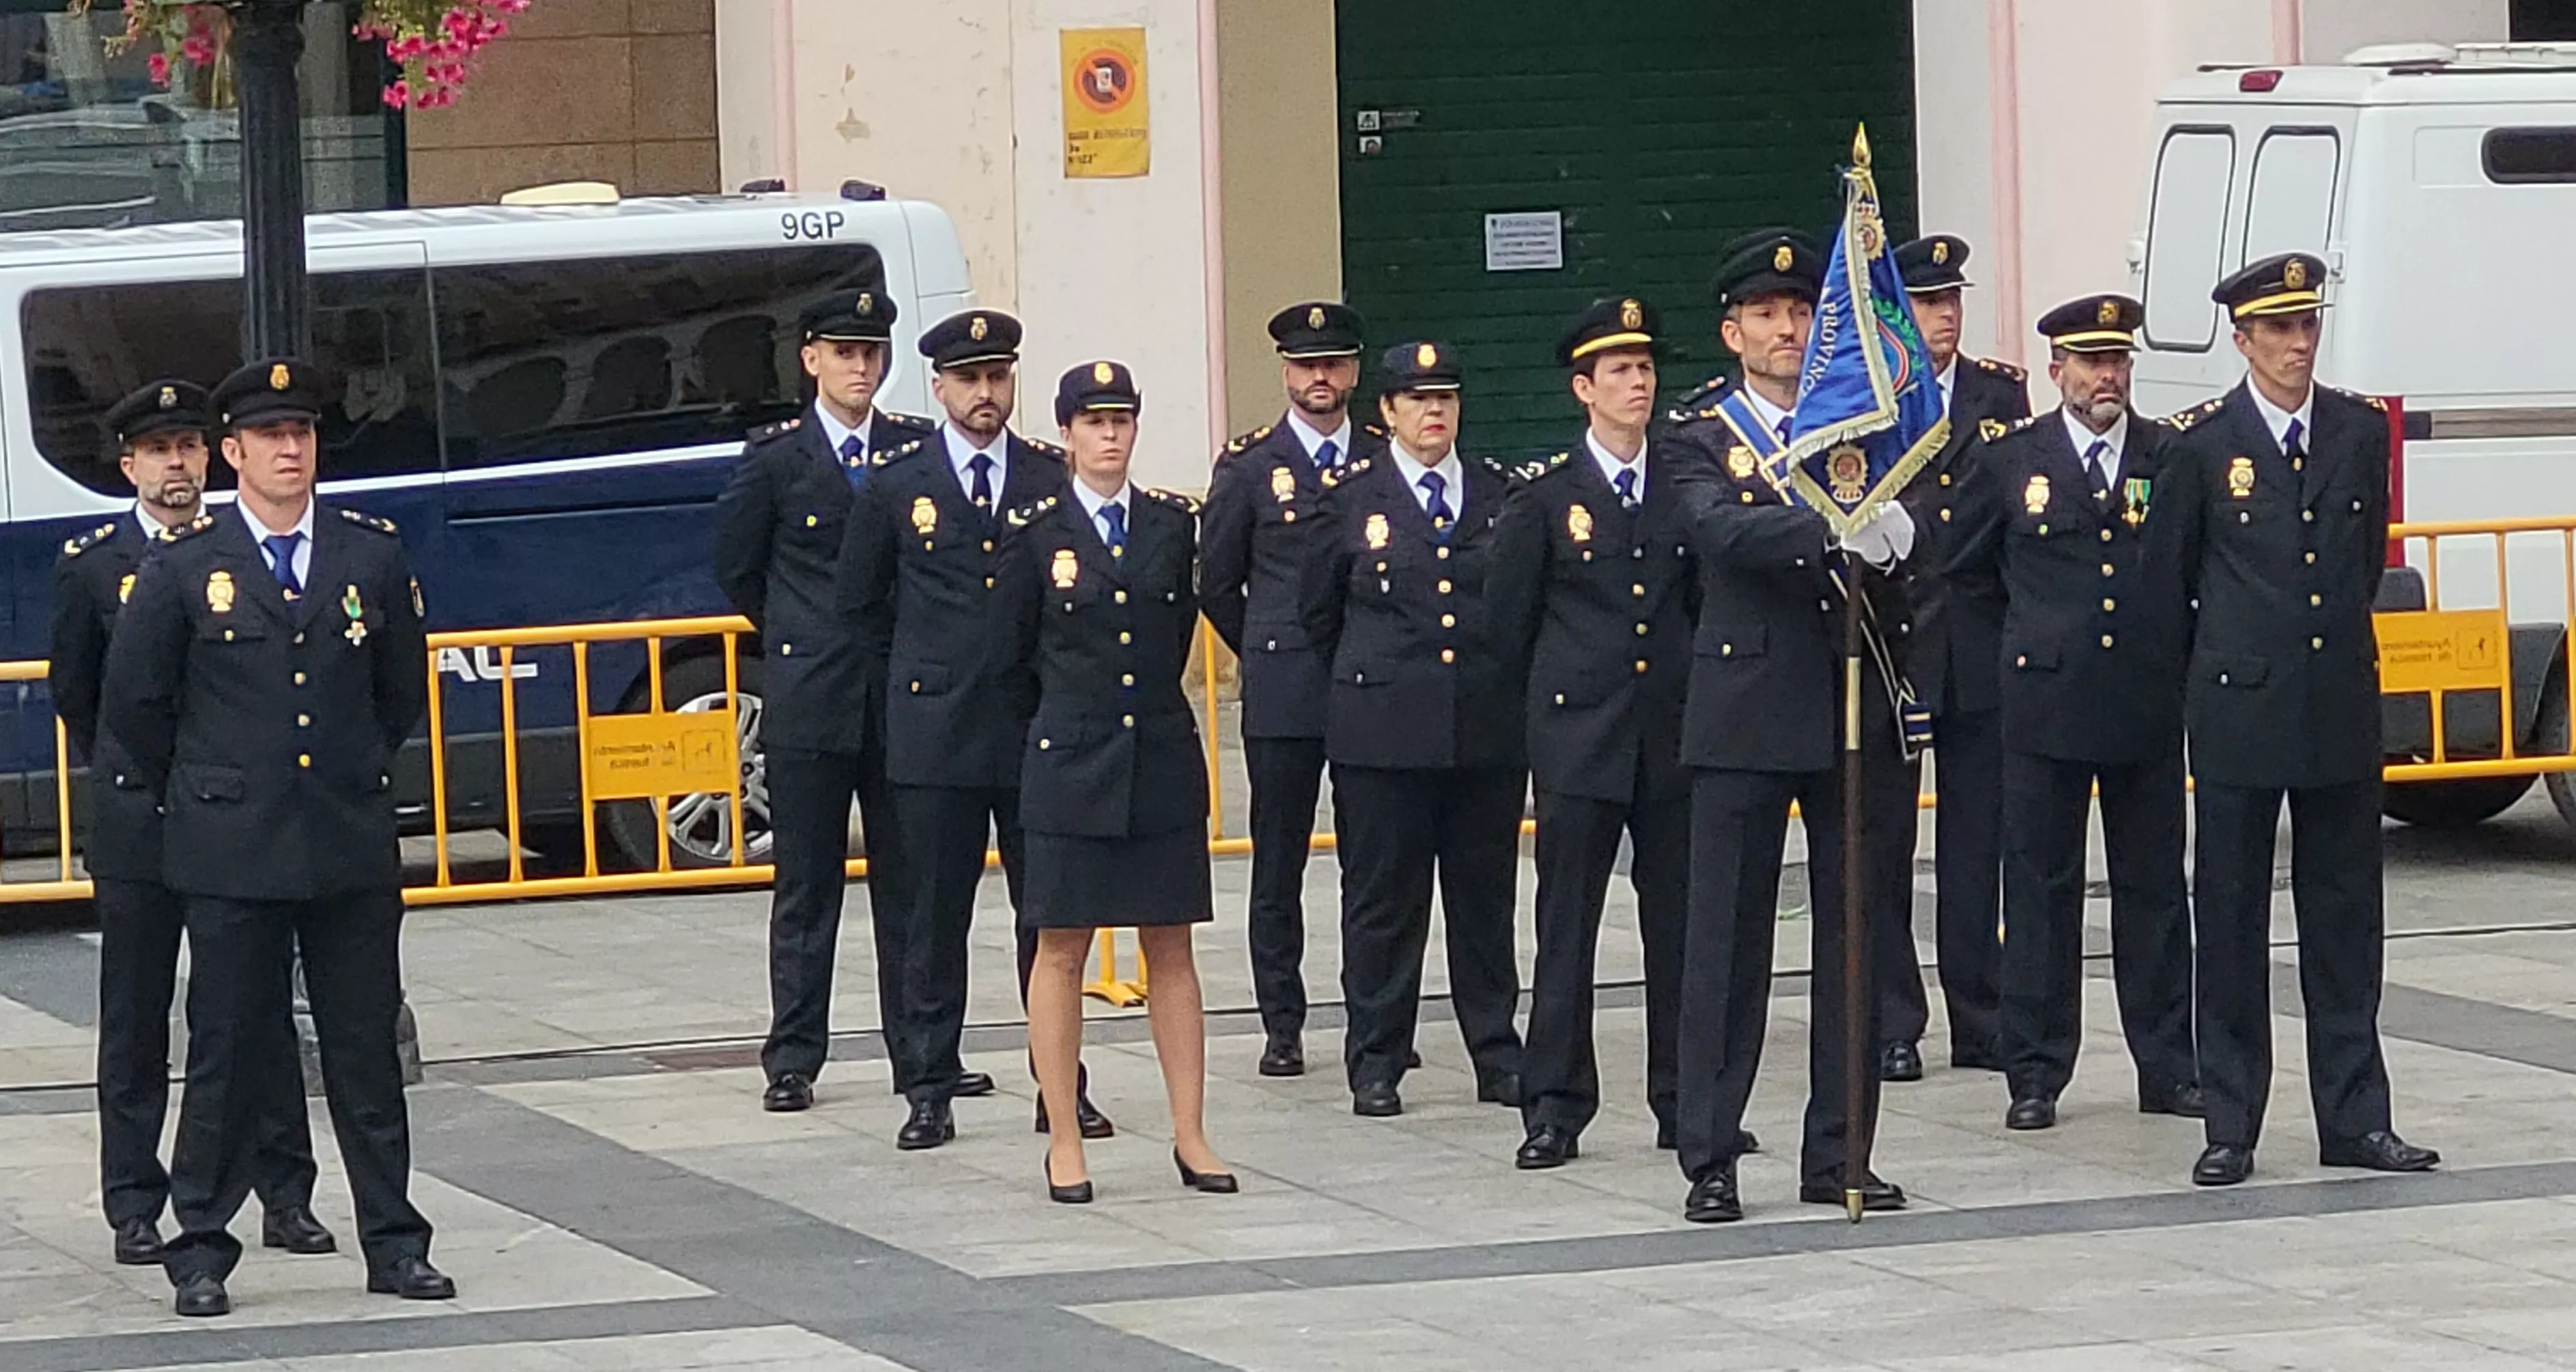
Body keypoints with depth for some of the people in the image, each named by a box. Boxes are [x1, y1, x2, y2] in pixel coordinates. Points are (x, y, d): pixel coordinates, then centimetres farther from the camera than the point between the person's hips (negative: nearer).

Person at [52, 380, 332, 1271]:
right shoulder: (94, 565, 2)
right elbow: (73, 691, 13)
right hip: (137, 826, -1)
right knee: (135, 1022, 4)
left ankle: (285, 1198, 11)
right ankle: (136, 1208, 10)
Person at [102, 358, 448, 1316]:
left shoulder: (371, 555, 6)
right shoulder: (184, 567, -1)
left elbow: (402, 691, 18)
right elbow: (132, 705, 6)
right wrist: (194, 793, 11)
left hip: (352, 846, 2)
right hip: (232, 855, -2)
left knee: (367, 1054, 6)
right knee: (228, 1056, 2)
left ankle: (394, 1246, 11)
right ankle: (201, 1250, 9)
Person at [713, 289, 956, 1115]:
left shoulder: (918, 450, 6)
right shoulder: (777, 458, 2)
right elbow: (736, 567, 10)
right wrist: (794, 638, 10)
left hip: (903, 696, 2)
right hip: (808, 702, -2)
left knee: (910, 883, 6)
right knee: (805, 888, 2)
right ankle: (793, 1062, 5)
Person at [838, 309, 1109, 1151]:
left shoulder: (1055, 479, 5)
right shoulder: (895, 482, 3)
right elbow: (859, 601, 13)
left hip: (1038, 726, 1)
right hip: (936, 731, -1)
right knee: (936, 920, 2)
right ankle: (931, 1091, 7)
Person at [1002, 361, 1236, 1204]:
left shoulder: (1173, 524, 6)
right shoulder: (1035, 533, -2)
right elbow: (1014, 645, 6)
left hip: (1163, 758, 2)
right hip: (1069, 762, -2)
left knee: (1171, 949, 5)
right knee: (1061, 950, 1)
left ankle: (1190, 1135, 9)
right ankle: (1064, 1143, 6)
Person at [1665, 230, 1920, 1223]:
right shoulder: (1704, 443, 2)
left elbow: (1902, 537, -2)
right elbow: (1724, 530, -18)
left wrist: (1885, 534, -25)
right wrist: (1835, 531, -33)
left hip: (1858, 717, 3)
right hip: (1747, 720, -3)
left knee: (1854, 940, 6)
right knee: (1726, 941, -2)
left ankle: (1838, 1155, 13)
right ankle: (1710, 1160, 3)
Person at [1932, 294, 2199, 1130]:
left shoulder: (2172, 458, 4)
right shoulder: (2010, 461, 3)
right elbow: (1960, 566, 14)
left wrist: (2173, 642, 6)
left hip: (2148, 709, 1)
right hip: (2045, 707, -1)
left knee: (2154, 888, 6)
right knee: (2040, 889, 2)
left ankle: (2167, 1068, 13)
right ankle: (2035, 1075, 7)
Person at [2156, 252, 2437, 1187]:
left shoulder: (2361, 432, 6)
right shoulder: (2203, 444, -4)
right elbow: (2177, 572, 6)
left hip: (2341, 711, 3)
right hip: (2239, 713, -3)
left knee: (2346, 918, 6)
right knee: (2231, 921, 2)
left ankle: (2354, 1119, 12)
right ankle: (2230, 1128, 7)